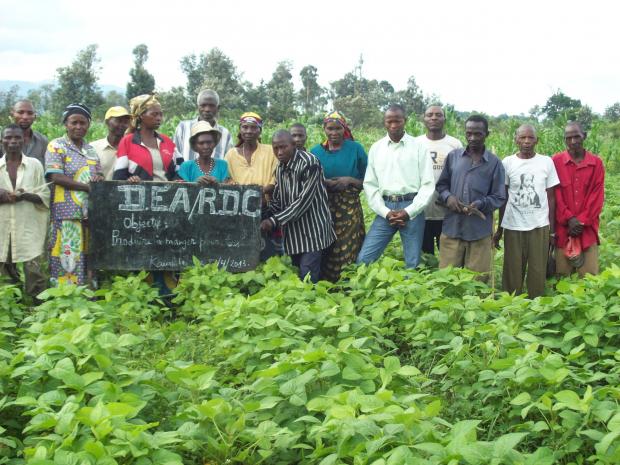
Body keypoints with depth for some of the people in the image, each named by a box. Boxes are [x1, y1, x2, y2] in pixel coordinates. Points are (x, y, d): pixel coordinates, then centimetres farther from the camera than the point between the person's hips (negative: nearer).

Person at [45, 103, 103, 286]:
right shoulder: (56, 146, -1)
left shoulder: (91, 149, 17)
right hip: (67, 211, -6)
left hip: (90, 210, 6)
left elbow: (99, 175, 18)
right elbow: (56, 177, -11)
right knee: (69, 256, -8)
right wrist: (87, 187, -15)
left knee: (87, 255, 7)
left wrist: (100, 179, -8)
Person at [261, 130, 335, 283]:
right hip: (293, 230, 8)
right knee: (296, 275, 13)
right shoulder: (280, 168, 9)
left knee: (307, 280, -11)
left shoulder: (309, 163, -17)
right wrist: (266, 219, -3)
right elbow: (277, 201, 16)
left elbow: (304, 201, -21)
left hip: (312, 230, -8)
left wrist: (274, 220, -20)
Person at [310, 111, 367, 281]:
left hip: (350, 209, -2)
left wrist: (350, 180, -13)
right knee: (324, 253, 0)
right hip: (323, 209, 2)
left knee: (349, 252, -4)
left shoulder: (356, 149, 2)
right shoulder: (316, 151, 8)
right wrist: (323, 182, -8)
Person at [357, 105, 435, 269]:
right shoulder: (376, 148, 8)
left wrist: (408, 211, -11)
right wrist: (385, 212, -6)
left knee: (413, 263, 5)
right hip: (385, 209, 2)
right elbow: (370, 184, 6)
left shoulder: (418, 147, 1)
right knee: (364, 259, -4)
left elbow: (428, 184, -2)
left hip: (411, 208, -2)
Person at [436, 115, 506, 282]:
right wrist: (448, 197, -8)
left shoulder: (495, 163, 0)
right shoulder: (453, 156, 7)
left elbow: (499, 198, 0)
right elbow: (441, 185, 14)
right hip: (452, 228, 2)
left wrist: (480, 204, -19)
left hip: (480, 232, -2)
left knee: (478, 280, 6)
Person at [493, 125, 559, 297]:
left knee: (538, 273, 2)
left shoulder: (547, 162, 2)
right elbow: (503, 198, 7)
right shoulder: (507, 163, 1)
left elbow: (551, 197, 6)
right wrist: (499, 229, 7)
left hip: (540, 226, 0)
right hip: (513, 226, 0)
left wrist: (553, 229, 4)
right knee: (513, 273, 5)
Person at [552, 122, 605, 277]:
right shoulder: (556, 161, 1)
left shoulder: (596, 163, 4)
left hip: (588, 227, 1)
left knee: (589, 274, 1)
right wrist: (569, 219, -10)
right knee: (563, 274, 3)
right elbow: (555, 194, -1)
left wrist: (582, 221, -7)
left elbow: (597, 196, 1)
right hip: (563, 227, -1)